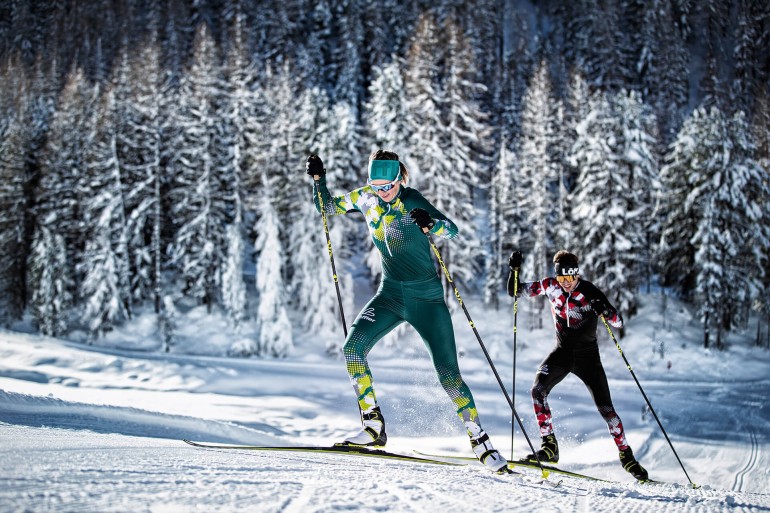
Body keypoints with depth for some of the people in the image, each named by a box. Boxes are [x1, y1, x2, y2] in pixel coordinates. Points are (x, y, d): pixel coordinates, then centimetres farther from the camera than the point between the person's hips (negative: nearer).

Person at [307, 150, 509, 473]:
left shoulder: (412, 202, -17)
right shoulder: (366, 198, -1)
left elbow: (452, 230, -28)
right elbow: (328, 208, 14)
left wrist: (430, 224, -49)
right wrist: (318, 179, -4)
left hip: (426, 298, -5)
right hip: (390, 293, 5)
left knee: (449, 375, -9)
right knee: (353, 347, -17)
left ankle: (481, 443, 4)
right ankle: (374, 428, -9)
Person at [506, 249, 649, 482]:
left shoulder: (590, 292, -16)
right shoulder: (550, 286, -6)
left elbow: (618, 322, -17)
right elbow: (515, 291, 2)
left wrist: (605, 310, -38)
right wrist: (514, 269, -15)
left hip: (587, 355, -3)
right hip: (562, 352, 3)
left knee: (605, 408, -8)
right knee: (538, 390, -23)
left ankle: (626, 455, 9)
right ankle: (549, 446, -15)